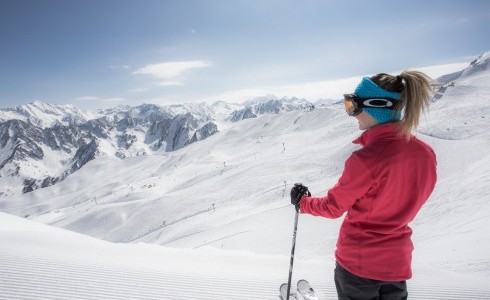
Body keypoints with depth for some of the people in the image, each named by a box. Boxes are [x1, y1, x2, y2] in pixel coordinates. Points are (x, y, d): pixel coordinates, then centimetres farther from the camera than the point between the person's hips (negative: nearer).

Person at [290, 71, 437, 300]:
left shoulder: (367, 158, -28)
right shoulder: (425, 153, -9)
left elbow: (332, 207, -14)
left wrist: (302, 202, 4)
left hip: (359, 261, -5)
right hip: (399, 263, 5)